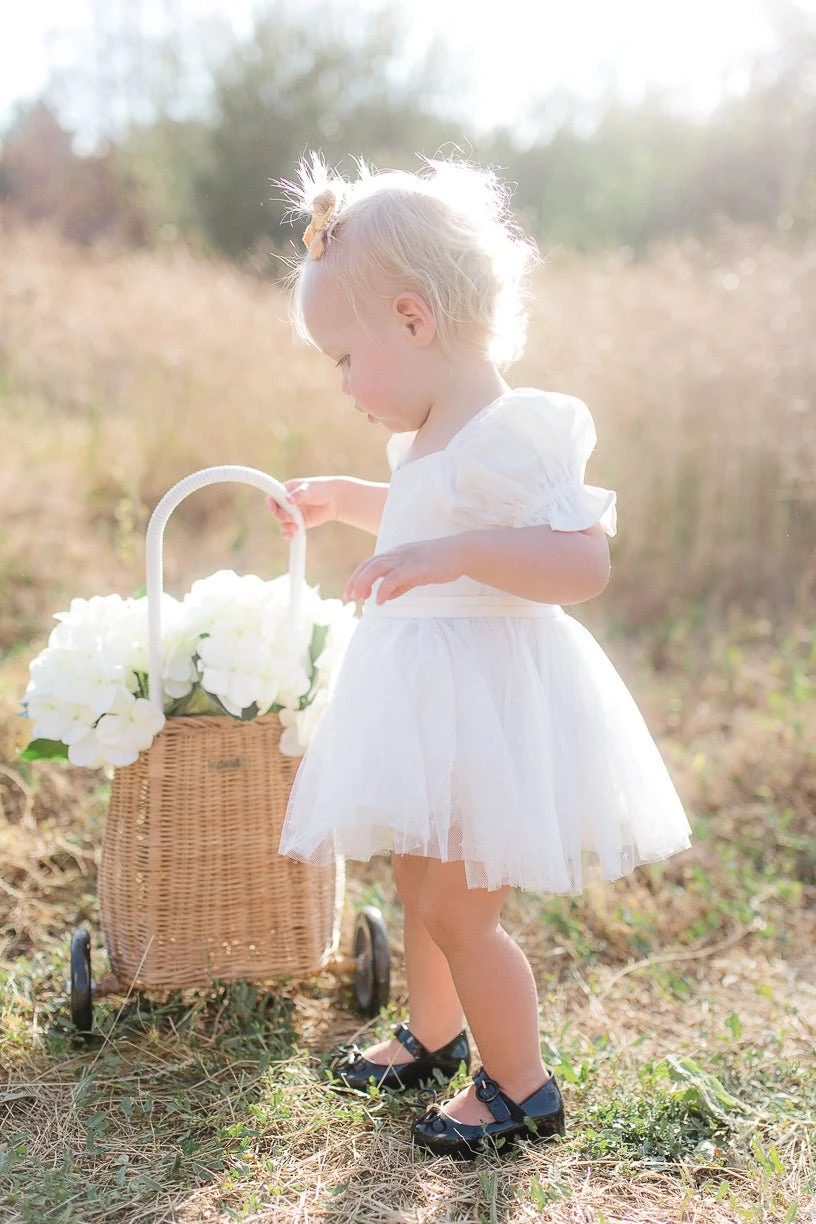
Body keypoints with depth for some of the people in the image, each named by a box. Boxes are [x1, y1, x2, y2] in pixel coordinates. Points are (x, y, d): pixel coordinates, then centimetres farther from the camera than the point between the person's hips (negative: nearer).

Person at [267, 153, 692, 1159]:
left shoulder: (510, 435, -21)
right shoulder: (435, 438, 10)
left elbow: (586, 560, -30)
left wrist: (456, 551, -39)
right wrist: (344, 500, 25)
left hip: (487, 703, -10)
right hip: (435, 699, 10)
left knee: (456, 910, -1)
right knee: (418, 884, 23)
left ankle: (520, 1089, 20)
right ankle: (432, 1034, 46)